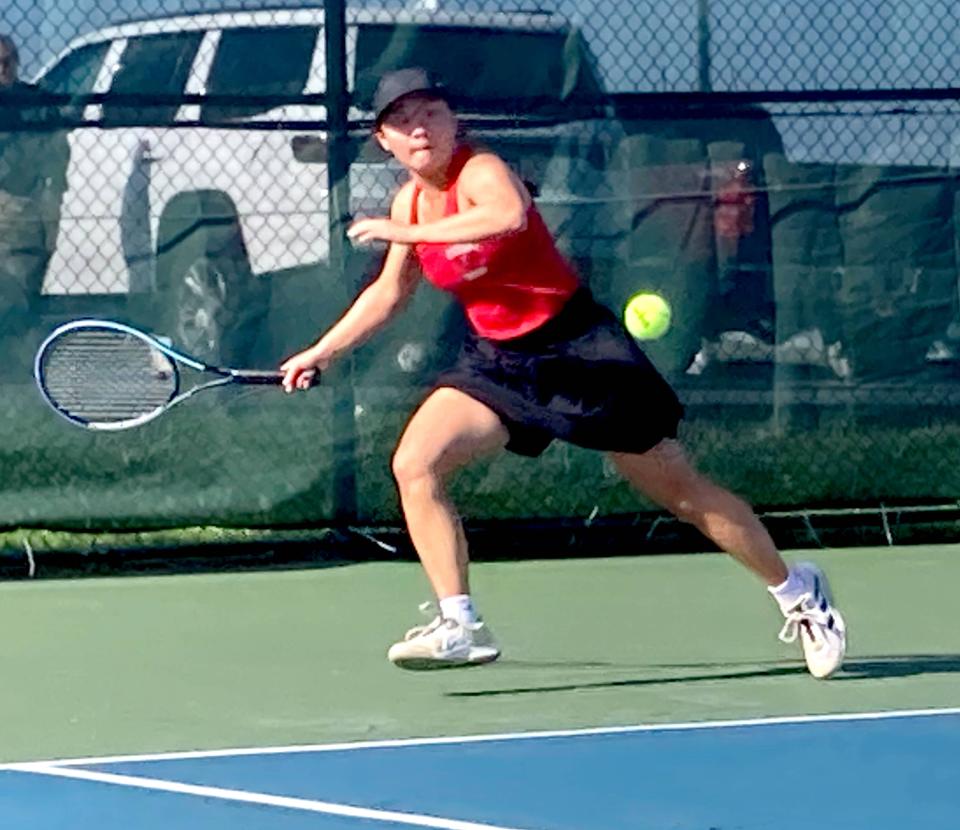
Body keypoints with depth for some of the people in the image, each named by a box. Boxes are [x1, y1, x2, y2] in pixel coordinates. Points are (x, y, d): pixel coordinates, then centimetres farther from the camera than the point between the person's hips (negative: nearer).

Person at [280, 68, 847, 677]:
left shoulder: (480, 171, -18)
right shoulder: (409, 203, 4)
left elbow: (511, 215, -44)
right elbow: (389, 293, 21)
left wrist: (408, 233, -38)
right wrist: (323, 353, 18)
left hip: (578, 347, -7)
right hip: (497, 359, 7)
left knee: (680, 490, -1)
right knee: (415, 464, -11)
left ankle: (797, 591, 15)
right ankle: (460, 625, -7)